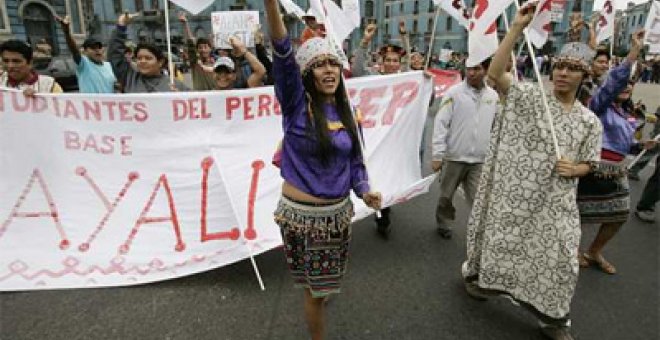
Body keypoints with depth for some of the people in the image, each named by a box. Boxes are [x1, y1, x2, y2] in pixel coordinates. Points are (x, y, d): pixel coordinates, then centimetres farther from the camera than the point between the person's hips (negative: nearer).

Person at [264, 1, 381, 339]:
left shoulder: (346, 111, 2)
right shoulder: (296, 103, -12)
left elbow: (354, 161, 7)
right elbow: (283, 55, -30)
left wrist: (364, 191, -12)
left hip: (338, 211, 5)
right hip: (302, 212, -5)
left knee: (325, 280, 29)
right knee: (315, 287, 13)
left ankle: (317, 296, 63)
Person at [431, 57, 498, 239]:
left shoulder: (493, 96, 3)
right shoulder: (454, 92, -8)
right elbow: (441, 124, -11)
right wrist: (437, 155, -14)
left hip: (480, 160, 2)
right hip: (453, 157, -1)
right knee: (446, 195, 15)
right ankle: (443, 223, 38)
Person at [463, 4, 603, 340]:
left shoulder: (590, 121, 5)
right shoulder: (529, 95, -5)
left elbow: (586, 164, 12)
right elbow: (494, 73, -19)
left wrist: (573, 169, -13)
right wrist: (517, 28, -22)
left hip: (554, 204, 3)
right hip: (512, 194, -3)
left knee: (557, 257, 8)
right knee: (500, 240, 14)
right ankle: (476, 276, 42)